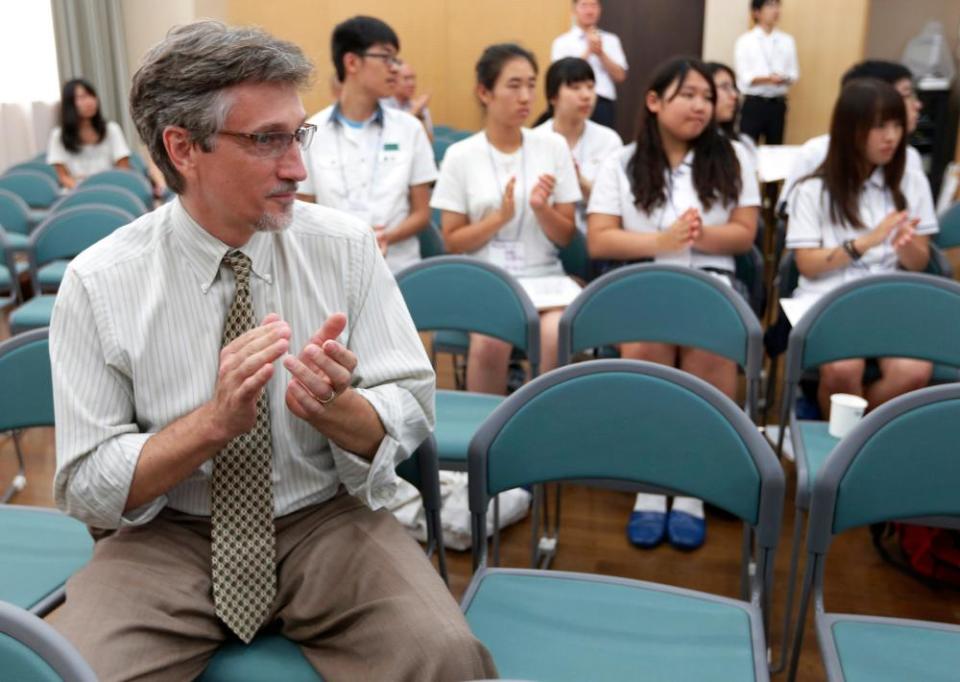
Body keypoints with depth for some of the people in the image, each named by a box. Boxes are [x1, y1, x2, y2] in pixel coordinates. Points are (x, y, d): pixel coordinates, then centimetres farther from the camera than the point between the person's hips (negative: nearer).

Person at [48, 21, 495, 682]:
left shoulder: (346, 245, -6)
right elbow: (85, 484, -7)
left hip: (327, 523, 1)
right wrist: (214, 421, -25)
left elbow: (411, 412, -4)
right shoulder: (97, 283, -9)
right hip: (166, 539, 0)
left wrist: (329, 406, -27)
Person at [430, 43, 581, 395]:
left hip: (544, 277, 2)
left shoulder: (554, 146, 5)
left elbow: (566, 237, 7)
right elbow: (452, 242, 1)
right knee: (490, 340, -32)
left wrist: (542, 209, -14)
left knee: (557, 336, -30)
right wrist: (500, 217, -14)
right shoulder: (460, 155, 1)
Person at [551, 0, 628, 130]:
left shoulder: (611, 40, 14)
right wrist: (588, 51, -10)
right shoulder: (562, 42, 6)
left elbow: (620, 75, 5)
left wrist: (601, 53, -7)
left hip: (605, 104, 3)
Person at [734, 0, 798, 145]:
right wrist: (768, 78, -23)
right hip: (753, 103, -3)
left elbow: (794, 74, 7)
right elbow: (745, 78, -8)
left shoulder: (787, 41, 9)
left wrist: (784, 79, -16)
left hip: (778, 104, 3)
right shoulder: (745, 41, -1)